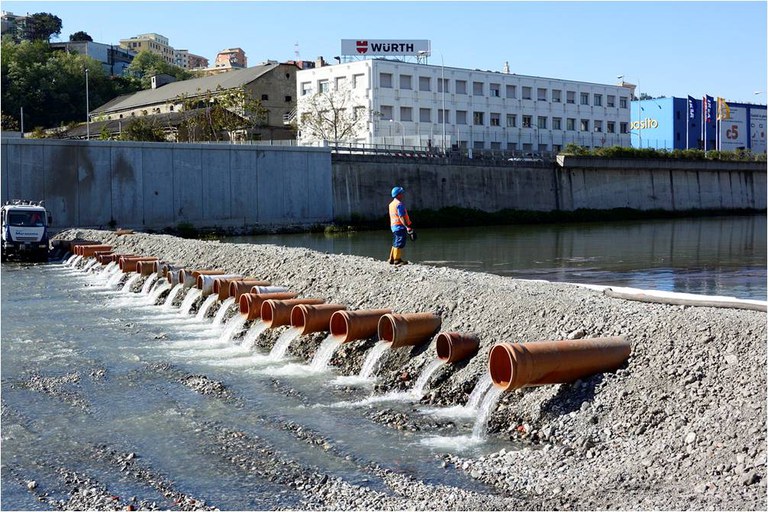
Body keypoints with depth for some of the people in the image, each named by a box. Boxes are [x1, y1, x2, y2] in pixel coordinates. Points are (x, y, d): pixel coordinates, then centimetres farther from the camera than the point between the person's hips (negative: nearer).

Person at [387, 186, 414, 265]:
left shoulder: (391, 204, 14)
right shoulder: (399, 204, -16)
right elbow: (401, 217, -21)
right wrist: (407, 227, -22)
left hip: (394, 226, 10)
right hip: (400, 226, -10)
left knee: (395, 243, 17)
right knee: (399, 244, -5)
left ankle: (391, 259, 20)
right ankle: (397, 260, -4)